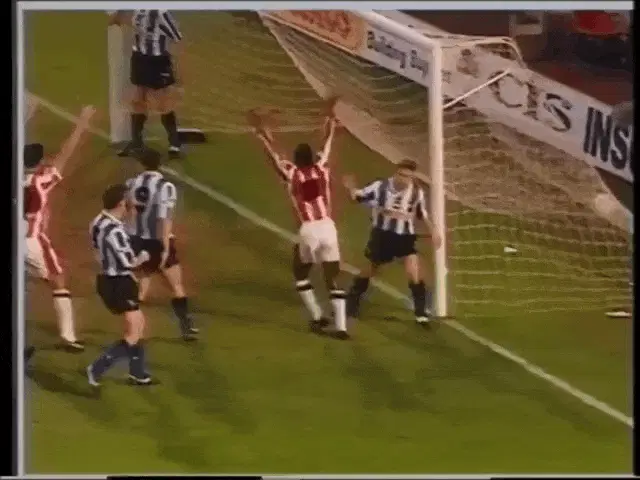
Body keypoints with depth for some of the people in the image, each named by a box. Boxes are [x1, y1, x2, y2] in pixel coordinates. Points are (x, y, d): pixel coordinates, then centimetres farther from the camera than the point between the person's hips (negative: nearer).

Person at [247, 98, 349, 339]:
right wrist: (330, 118, 37)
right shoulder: (322, 168, 8)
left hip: (308, 230, -2)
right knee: (333, 279, 5)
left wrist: (261, 131, 21)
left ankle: (317, 316, 20)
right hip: (328, 228, 2)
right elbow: (327, 144, 23)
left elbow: (274, 152, 10)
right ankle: (341, 327, -3)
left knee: (300, 273, 23)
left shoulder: (291, 174, 2)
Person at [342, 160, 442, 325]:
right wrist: (351, 187, -32)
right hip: (382, 234, -1)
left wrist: (432, 232, 0)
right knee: (370, 268, 13)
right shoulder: (380, 186, -16)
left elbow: (422, 214, 8)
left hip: (405, 236, 1)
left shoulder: (417, 192, -7)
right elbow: (358, 196, -11)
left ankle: (421, 311, -3)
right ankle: (352, 301, 36)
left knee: (413, 269, -15)